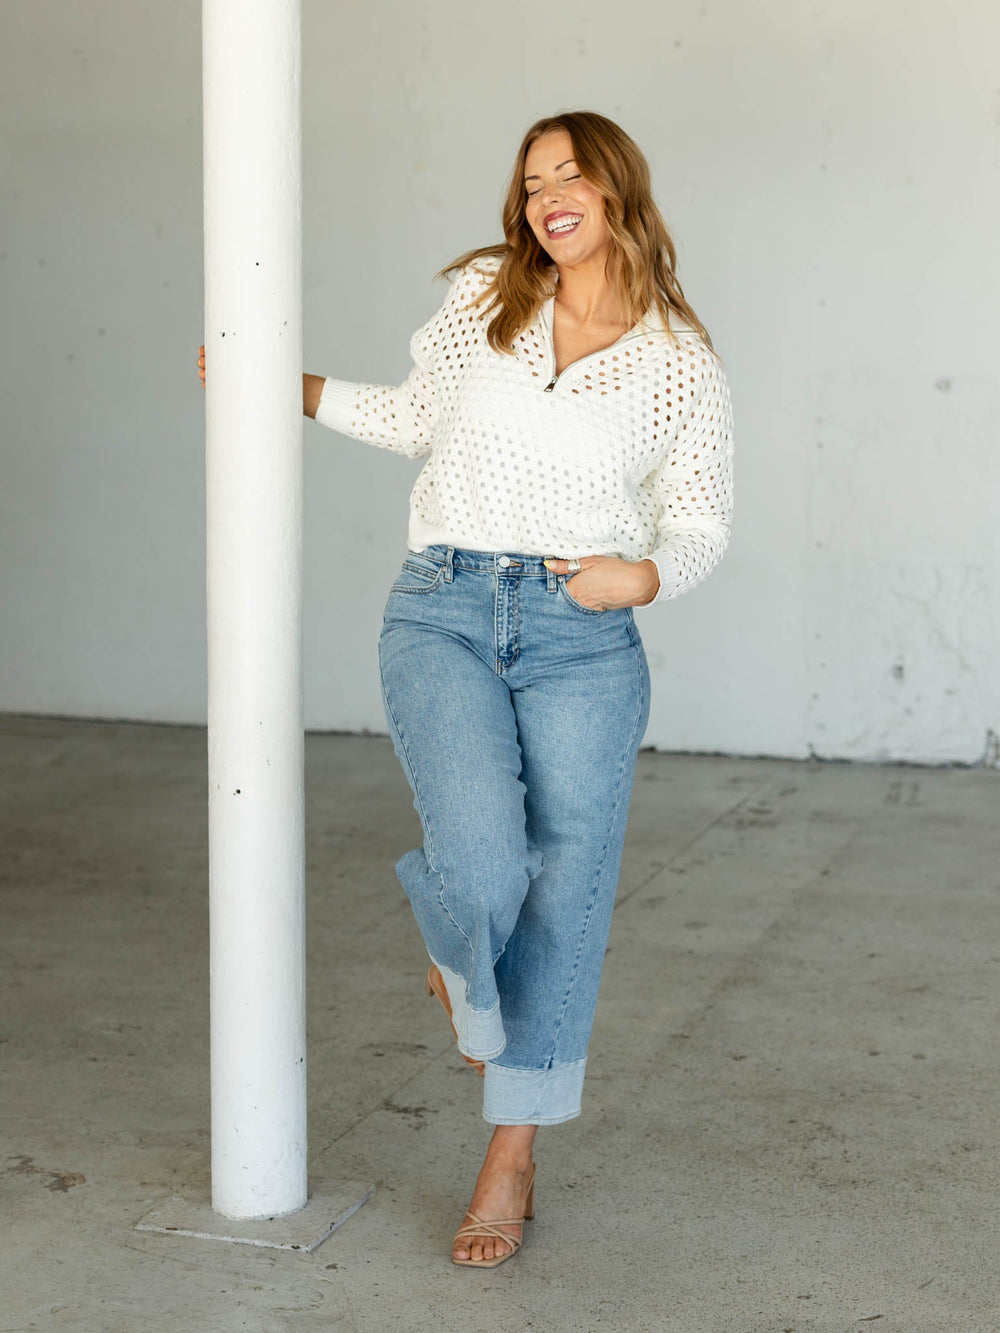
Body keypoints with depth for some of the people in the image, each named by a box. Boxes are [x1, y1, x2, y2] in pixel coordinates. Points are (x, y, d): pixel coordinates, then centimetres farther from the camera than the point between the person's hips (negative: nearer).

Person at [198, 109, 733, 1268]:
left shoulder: (683, 363, 5)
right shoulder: (483, 295, 8)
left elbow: (699, 524, 9)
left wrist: (645, 576, -11)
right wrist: (302, 391, 23)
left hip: (586, 641, 0)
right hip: (443, 617, 0)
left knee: (563, 901, 1)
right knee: (483, 871, -20)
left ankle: (512, 1159, 20)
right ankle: (462, 958, 20)